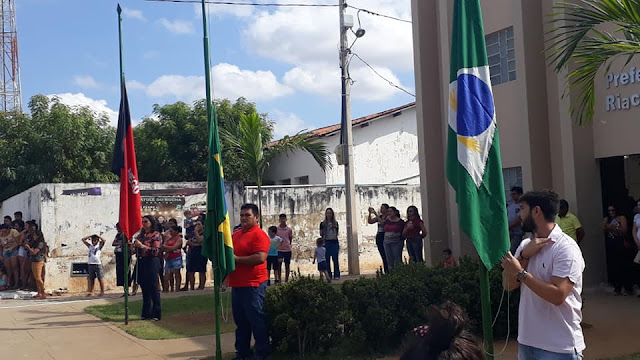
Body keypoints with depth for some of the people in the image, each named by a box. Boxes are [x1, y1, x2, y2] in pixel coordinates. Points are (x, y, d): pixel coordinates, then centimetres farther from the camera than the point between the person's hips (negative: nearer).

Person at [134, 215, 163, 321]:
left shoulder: (156, 235, -6)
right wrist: (135, 246, 7)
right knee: (144, 288, 11)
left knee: (153, 288, -5)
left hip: (151, 263, -7)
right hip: (141, 263, 7)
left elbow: (156, 251, -16)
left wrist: (143, 246, -20)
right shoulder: (141, 235, 15)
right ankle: (146, 313, 19)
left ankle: (156, 314, 2)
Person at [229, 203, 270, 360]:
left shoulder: (259, 235, -11)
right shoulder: (236, 234, 16)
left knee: (257, 320, -2)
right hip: (237, 284, 9)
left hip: (253, 285, -8)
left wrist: (237, 259, -18)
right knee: (240, 321, 15)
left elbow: (260, 258, -24)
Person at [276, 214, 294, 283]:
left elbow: (291, 239, 12)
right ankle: (279, 279, -3)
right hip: (279, 249, -1)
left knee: (287, 265, 6)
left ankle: (286, 280, 14)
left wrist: (289, 245, 3)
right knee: (279, 264, -11)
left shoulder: (289, 230, 3)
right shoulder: (276, 229, 1)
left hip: (287, 249, 1)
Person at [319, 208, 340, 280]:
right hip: (326, 243, 0)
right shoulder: (323, 224, 6)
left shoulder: (335, 223, 10)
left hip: (334, 242, 0)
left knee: (335, 259, -3)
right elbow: (321, 234, 6)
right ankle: (329, 276, 5)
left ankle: (336, 275, 0)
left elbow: (337, 233, 11)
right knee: (327, 260, 0)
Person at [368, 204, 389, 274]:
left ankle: (389, 272, -9)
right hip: (379, 237, 7)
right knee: (383, 257, 7)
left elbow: (383, 222, -21)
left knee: (387, 256, -12)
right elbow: (370, 221, 11)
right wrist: (370, 213, -1)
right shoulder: (379, 216, 15)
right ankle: (386, 272, 9)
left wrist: (376, 214, -18)